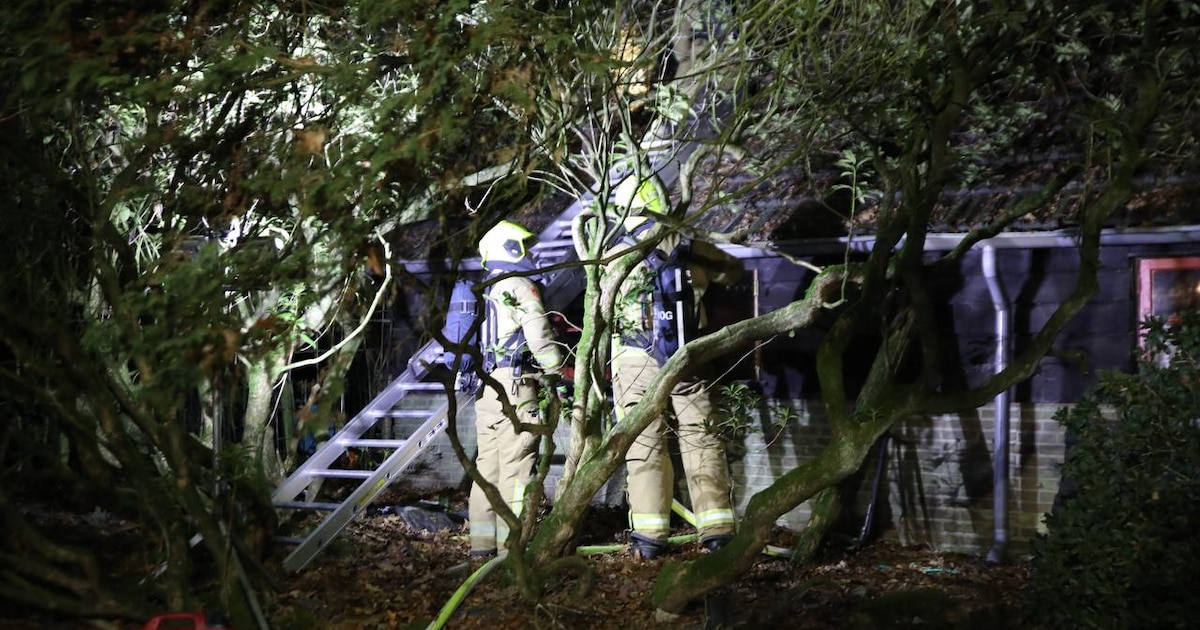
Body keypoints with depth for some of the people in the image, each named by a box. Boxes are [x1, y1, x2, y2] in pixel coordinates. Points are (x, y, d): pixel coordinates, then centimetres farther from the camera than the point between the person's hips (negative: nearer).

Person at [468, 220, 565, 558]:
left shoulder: (489, 293, 22)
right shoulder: (520, 286, -6)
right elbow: (540, 337, -13)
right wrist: (559, 376, -9)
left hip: (487, 386, 9)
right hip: (515, 383, -9)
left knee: (489, 464, 10)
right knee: (517, 466, -9)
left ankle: (483, 542, 11)